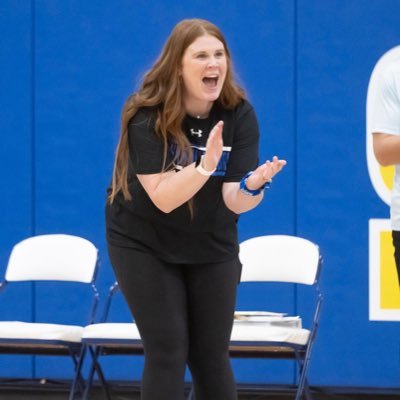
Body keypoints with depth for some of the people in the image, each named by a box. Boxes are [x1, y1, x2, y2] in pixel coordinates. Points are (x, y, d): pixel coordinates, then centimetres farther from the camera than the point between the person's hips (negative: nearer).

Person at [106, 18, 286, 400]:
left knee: (211, 355, 5)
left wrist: (252, 185, -43)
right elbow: (163, 198, -29)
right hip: (144, 242, -3)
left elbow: (233, 200, -20)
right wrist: (205, 165, -44)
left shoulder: (239, 114, -15)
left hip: (212, 245, 3)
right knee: (168, 351, -7)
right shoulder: (147, 117, -22)